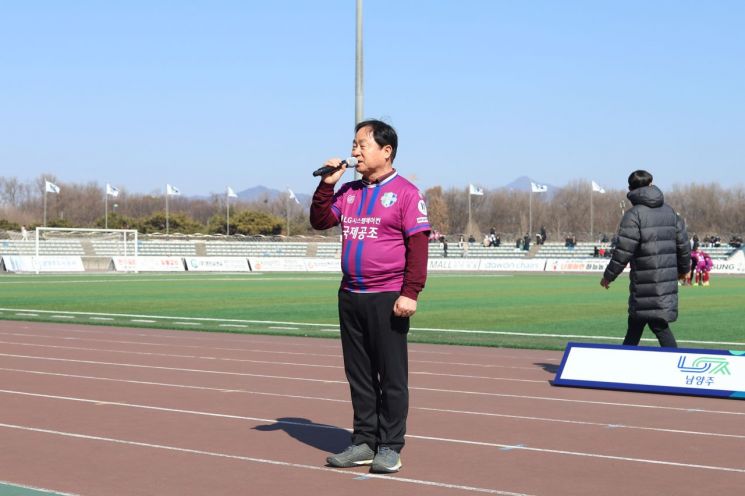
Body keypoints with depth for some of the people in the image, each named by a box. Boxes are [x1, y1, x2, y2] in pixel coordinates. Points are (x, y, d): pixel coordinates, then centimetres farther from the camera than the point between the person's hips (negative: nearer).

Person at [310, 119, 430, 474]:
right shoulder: (349, 192, 14)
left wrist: (410, 293, -18)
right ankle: (364, 442, 18)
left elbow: (418, 246, -11)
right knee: (359, 375, 11)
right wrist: (327, 184, 3)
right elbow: (320, 221, 14)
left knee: (391, 376, 0)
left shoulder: (405, 192, -6)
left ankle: (389, 447, 6)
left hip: (387, 298, -6)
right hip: (350, 298, 7)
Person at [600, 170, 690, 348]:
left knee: (659, 325, -5)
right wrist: (683, 268, 30)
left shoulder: (634, 214, -8)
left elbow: (623, 250, -13)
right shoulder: (670, 211, 12)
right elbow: (683, 243, 13)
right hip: (669, 277, 7)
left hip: (647, 282, -7)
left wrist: (608, 276, -2)